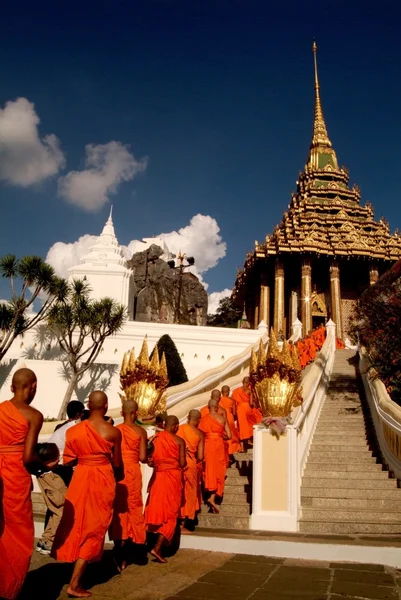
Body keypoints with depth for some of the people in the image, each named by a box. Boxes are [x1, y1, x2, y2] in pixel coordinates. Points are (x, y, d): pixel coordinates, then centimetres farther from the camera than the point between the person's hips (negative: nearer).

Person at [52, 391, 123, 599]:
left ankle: (76, 572, 33)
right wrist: (119, 475, 20)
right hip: (103, 482, -3)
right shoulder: (113, 432, -10)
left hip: (80, 479, 3)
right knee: (93, 529, 5)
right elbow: (117, 463, -2)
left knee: (76, 524, 20)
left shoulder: (74, 430, -4)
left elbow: (68, 460, 0)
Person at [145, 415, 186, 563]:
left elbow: (149, 460, 1)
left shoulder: (155, 439, 2)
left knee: (156, 510, 17)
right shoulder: (179, 441, -6)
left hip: (157, 476, 4)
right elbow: (182, 463, -8)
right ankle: (157, 548, -7)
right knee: (170, 513, 2)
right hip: (173, 477, -3)